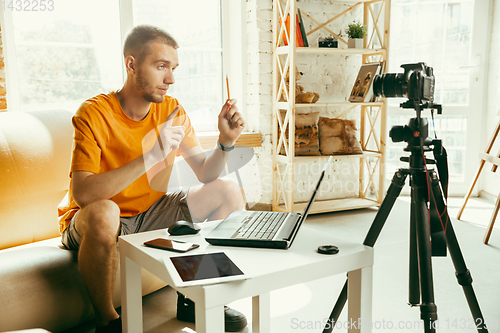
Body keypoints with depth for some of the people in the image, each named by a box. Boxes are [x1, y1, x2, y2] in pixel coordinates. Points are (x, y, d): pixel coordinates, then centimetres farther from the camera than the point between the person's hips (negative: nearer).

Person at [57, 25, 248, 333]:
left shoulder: (172, 110, -5)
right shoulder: (94, 114, -21)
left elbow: (206, 174, -5)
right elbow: (82, 193, -33)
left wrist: (226, 142, -25)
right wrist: (150, 157, -38)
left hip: (151, 214, 6)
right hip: (98, 224, -5)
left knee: (230, 191, -5)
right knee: (103, 212, -40)